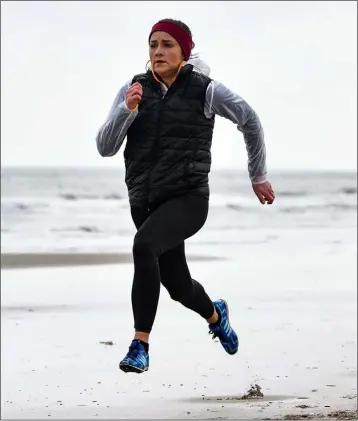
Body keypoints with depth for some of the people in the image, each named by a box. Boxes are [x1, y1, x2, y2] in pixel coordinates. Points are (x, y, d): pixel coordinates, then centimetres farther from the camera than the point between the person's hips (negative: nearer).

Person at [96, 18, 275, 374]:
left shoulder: (205, 91, -5)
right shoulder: (134, 89, 3)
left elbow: (249, 121, 10)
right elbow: (105, 147, -3)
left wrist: (258, 176, 18)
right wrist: (127, 110, -20)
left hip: (188, 198, -5)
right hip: (145, 202, 5)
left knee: (144, 245, -34)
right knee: (179, 287, 17)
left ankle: (140, 346, -31)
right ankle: (215, 315, 54)